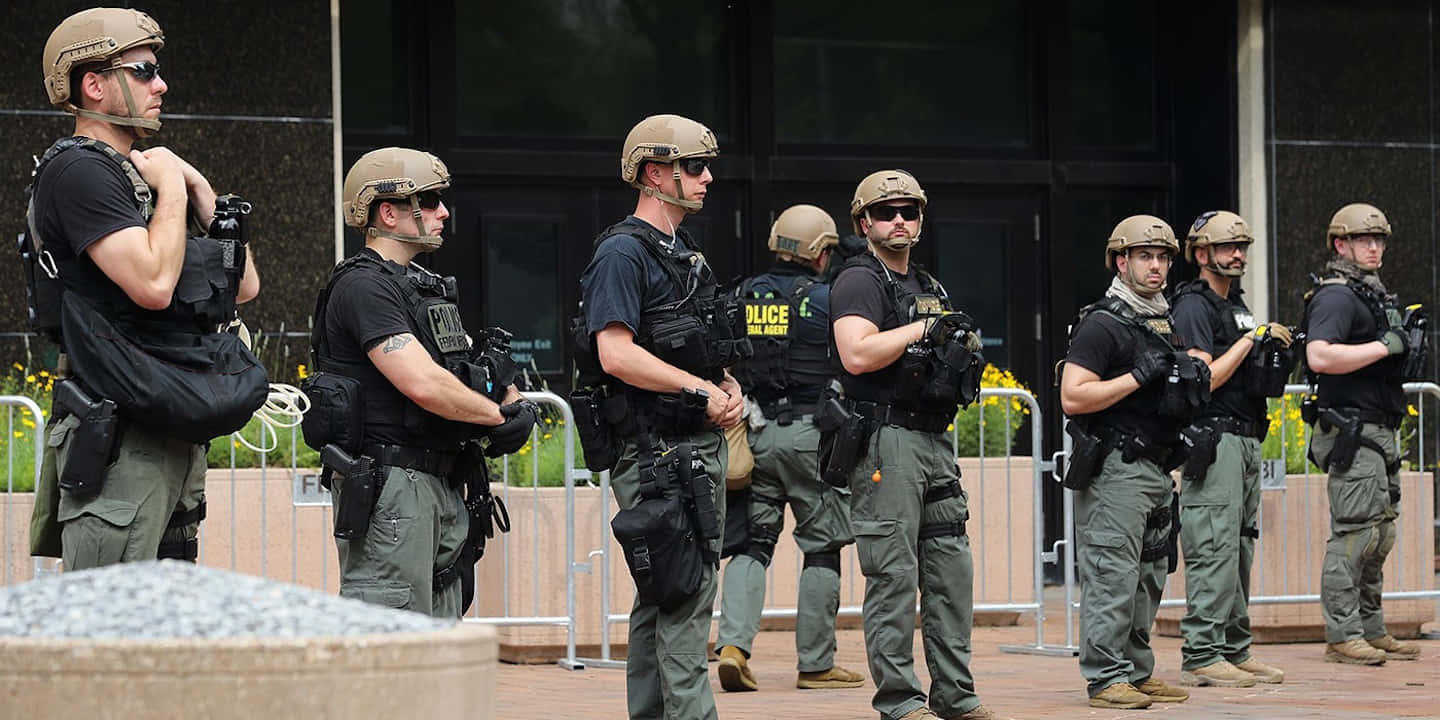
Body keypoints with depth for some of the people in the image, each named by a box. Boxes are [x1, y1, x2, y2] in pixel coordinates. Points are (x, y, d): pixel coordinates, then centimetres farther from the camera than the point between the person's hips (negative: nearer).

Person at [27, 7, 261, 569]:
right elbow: (153, 284, -23)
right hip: (119, 433, -10)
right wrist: (171, 190, -8)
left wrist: (200, 190, 8)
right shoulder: (78, 171, -9)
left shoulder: (138, 173, 20)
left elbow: (245, 286, 18)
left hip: (177, 432, 10)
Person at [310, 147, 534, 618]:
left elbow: (475, 364, 22)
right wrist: (498, 415, -9)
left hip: (441, 485, 10)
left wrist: (515, 403, -1)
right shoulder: (363, 287, -12)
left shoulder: (423, 285, 20)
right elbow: (424, 385, -23)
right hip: (389, 485, -10)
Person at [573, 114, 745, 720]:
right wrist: (702, 391, -16)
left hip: (699, 445, 10)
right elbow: (617, 354, -20)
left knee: (664, 600, 12)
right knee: (685, 597, -12)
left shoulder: (684, 253, 19)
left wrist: (729, 389, 6)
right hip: (655, 453, -10)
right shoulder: (623, 253, -10)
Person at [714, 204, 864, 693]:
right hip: (810, 433, -4)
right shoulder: (825, 299, -5)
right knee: (822, 548, 4)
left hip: (753, 433, 4)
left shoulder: (742, 298, 8)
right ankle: (815, 664, 6)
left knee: (752, 543, 8)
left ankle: (733, 644, -10)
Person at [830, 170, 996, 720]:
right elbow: (857, 355, -19)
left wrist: (962, 359, 10)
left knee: (952, 571, 8)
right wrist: (924, 329, -13)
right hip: (885, 441, -9)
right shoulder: (860, 281, -4)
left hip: (934, 442, 9)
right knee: (893, 576, -7)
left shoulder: (929, 288, 22)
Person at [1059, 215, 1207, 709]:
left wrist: (1190, 384, 9)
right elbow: (1072, 398, -18)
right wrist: (1138, 377, -20)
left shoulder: (1164, 323, 18)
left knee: (1149, 577, 12)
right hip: (1115, 469, -9)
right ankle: (1105, 678, -8)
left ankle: (1138, 673, 18)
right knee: (1113, 576, -10)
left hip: (1157, 468, 9)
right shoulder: (1103, 324, -10)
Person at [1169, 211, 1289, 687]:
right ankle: (1200, 657, -12)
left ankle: (1235, 651, 14)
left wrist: (1275, 354, 8)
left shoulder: (1236, 307, 21)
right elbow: (1204, 379, -16)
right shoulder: (1193, 307, -8)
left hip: (1246, 440, 10)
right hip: (1213, 439, -10)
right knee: (1215, 549, -12)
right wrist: (1250, 340, -13)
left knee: (1240, 548, 10)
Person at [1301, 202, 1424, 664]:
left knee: (1381, 534, 13)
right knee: (1355, 532, -11)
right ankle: (1342, 635, -8)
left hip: (1378, 431, 10)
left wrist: (1409, 352, 10)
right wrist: (1384, 347, -21)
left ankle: (1372, 631, 19)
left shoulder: (1377, 294, 20)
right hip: (1350, 433, -10)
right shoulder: (1335, 295, -11)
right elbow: (1320, 356, -27)